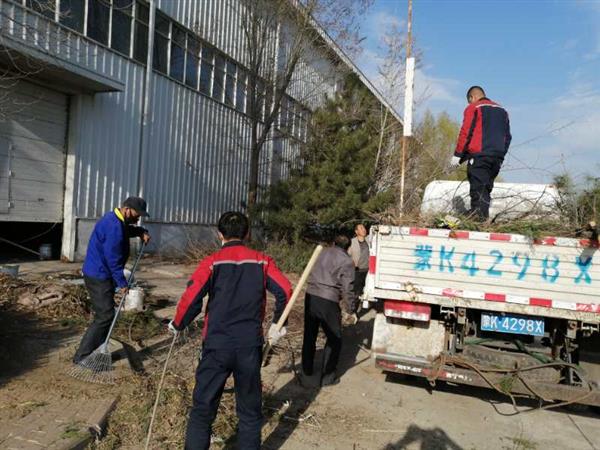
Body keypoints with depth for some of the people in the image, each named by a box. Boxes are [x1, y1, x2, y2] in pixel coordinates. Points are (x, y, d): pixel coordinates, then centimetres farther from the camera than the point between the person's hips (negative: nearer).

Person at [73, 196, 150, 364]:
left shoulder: (115, 220, 9)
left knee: (105, 314, 17)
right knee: (105, 316, -8)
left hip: (99, 275, 11)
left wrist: (141, 231, 10)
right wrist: (122, 284, -17)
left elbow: (127, 230, 31)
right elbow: (113, 260, -23)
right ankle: (82, 357, -2)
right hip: (99, 277, -11)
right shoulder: (113, 227, -23)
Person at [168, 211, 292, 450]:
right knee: (250, 409, 17)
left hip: (217, 345, -2)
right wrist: (277, 325, 11)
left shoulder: (212, 262, -5)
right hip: (251, 345, 2)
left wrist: (177, 325, 7)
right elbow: (285, 291, -3)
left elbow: (191, 298, -12)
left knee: (203, 408, 11)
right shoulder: (262, 261, 2)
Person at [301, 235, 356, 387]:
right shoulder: (346, 261, -3)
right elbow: (347, 289, -5)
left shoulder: (322, 252, 14)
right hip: (328, 301, -6)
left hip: (310, 296, 6)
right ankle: (328, 377, 15)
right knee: (334, 339, 11)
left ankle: (306, 370, 36)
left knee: (309, 335, 21)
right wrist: (351, 311, 3)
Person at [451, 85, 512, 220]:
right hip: (498, 157, 6)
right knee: (486, 188, 11)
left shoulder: (473, 108, 2)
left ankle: (478, 217, -16)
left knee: (478, 189, -9)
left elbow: (465, 133, -7)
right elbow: (507, 137, 22)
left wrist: (457, 155, -6)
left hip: (479, 155, -6)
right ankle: (484, 217, 8)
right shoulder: (502, 110, 23)